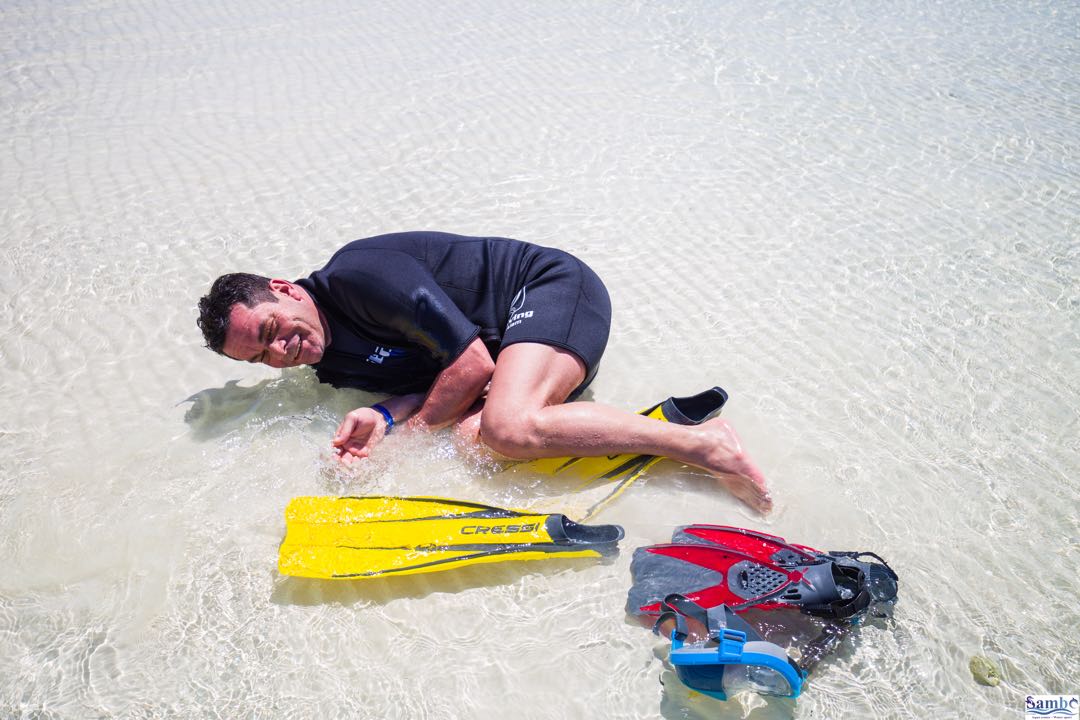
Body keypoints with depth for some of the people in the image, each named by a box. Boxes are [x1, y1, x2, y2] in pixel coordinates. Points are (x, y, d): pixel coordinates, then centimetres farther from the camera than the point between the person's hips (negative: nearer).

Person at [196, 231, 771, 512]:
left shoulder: (355, 275, -19)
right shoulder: (333, 367, 8)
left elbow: (472, 364, -21)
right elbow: (435, 381, 4)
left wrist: (414, 430, -10)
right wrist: (383, 417, -14)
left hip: (553, 284, -7)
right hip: (512, 340, 7)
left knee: (508, 427, -31)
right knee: (475, 434, -21)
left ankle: (703, 444, -22)